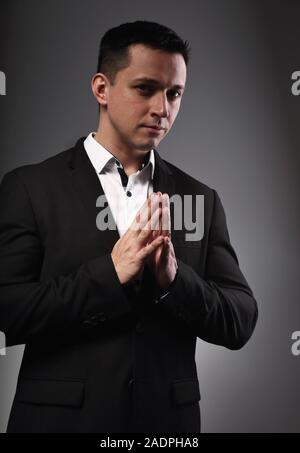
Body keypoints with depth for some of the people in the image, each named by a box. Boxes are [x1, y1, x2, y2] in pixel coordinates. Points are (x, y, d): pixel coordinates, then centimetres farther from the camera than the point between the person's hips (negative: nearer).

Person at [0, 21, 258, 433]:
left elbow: (240, 324, -1)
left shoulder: (201, 199, 2)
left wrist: (174, 277, -18)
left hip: (168, 419, 3)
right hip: (61, 418, -2)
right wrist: (109, 273, -21)